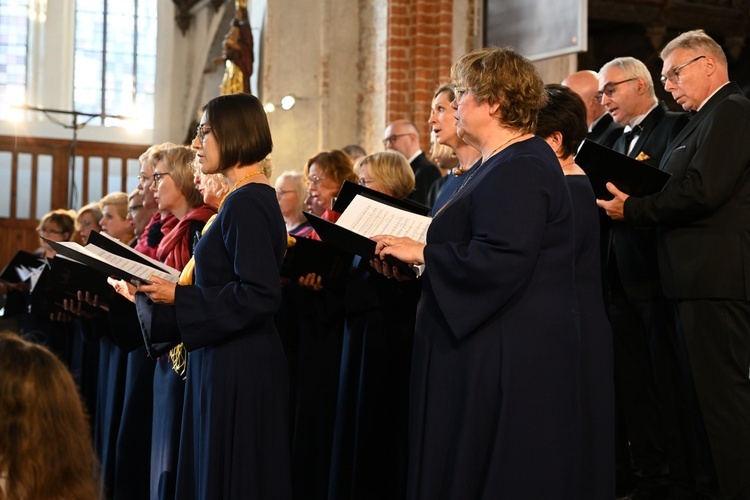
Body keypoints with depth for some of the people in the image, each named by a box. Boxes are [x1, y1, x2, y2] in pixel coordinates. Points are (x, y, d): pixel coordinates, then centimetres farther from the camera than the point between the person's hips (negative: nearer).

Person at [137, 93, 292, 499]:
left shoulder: (247, 203, -17)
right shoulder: (253, 197, 12)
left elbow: (259, 295, -23)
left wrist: (178, 298, -16)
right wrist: (167, 291, 10)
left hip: (239, 370, -10)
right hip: (226, 362, 10)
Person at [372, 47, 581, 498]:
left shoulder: (518, 170, -18)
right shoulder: (507, 162, 17)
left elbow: (498, 262, -27)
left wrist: (420, 253, -16)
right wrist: (418, 254, 7)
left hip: (508, 357, -10)